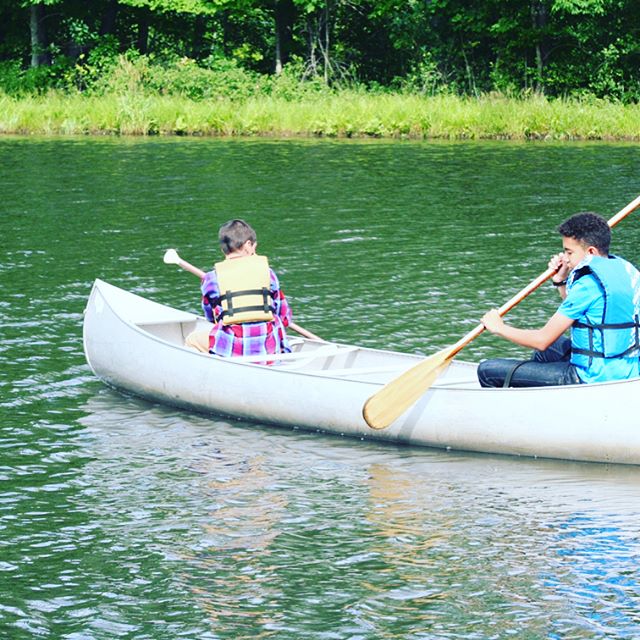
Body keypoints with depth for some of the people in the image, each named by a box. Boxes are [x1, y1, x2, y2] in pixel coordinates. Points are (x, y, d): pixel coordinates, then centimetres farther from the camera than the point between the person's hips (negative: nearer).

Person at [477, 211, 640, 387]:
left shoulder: (588, 284, -19)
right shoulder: (624, 268, 7)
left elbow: (543, 340, -15)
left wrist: (499, 328, 0)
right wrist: (561, 281, 11)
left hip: (594, 377, -10)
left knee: (488, 371, -5)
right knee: (546, 350, 39)